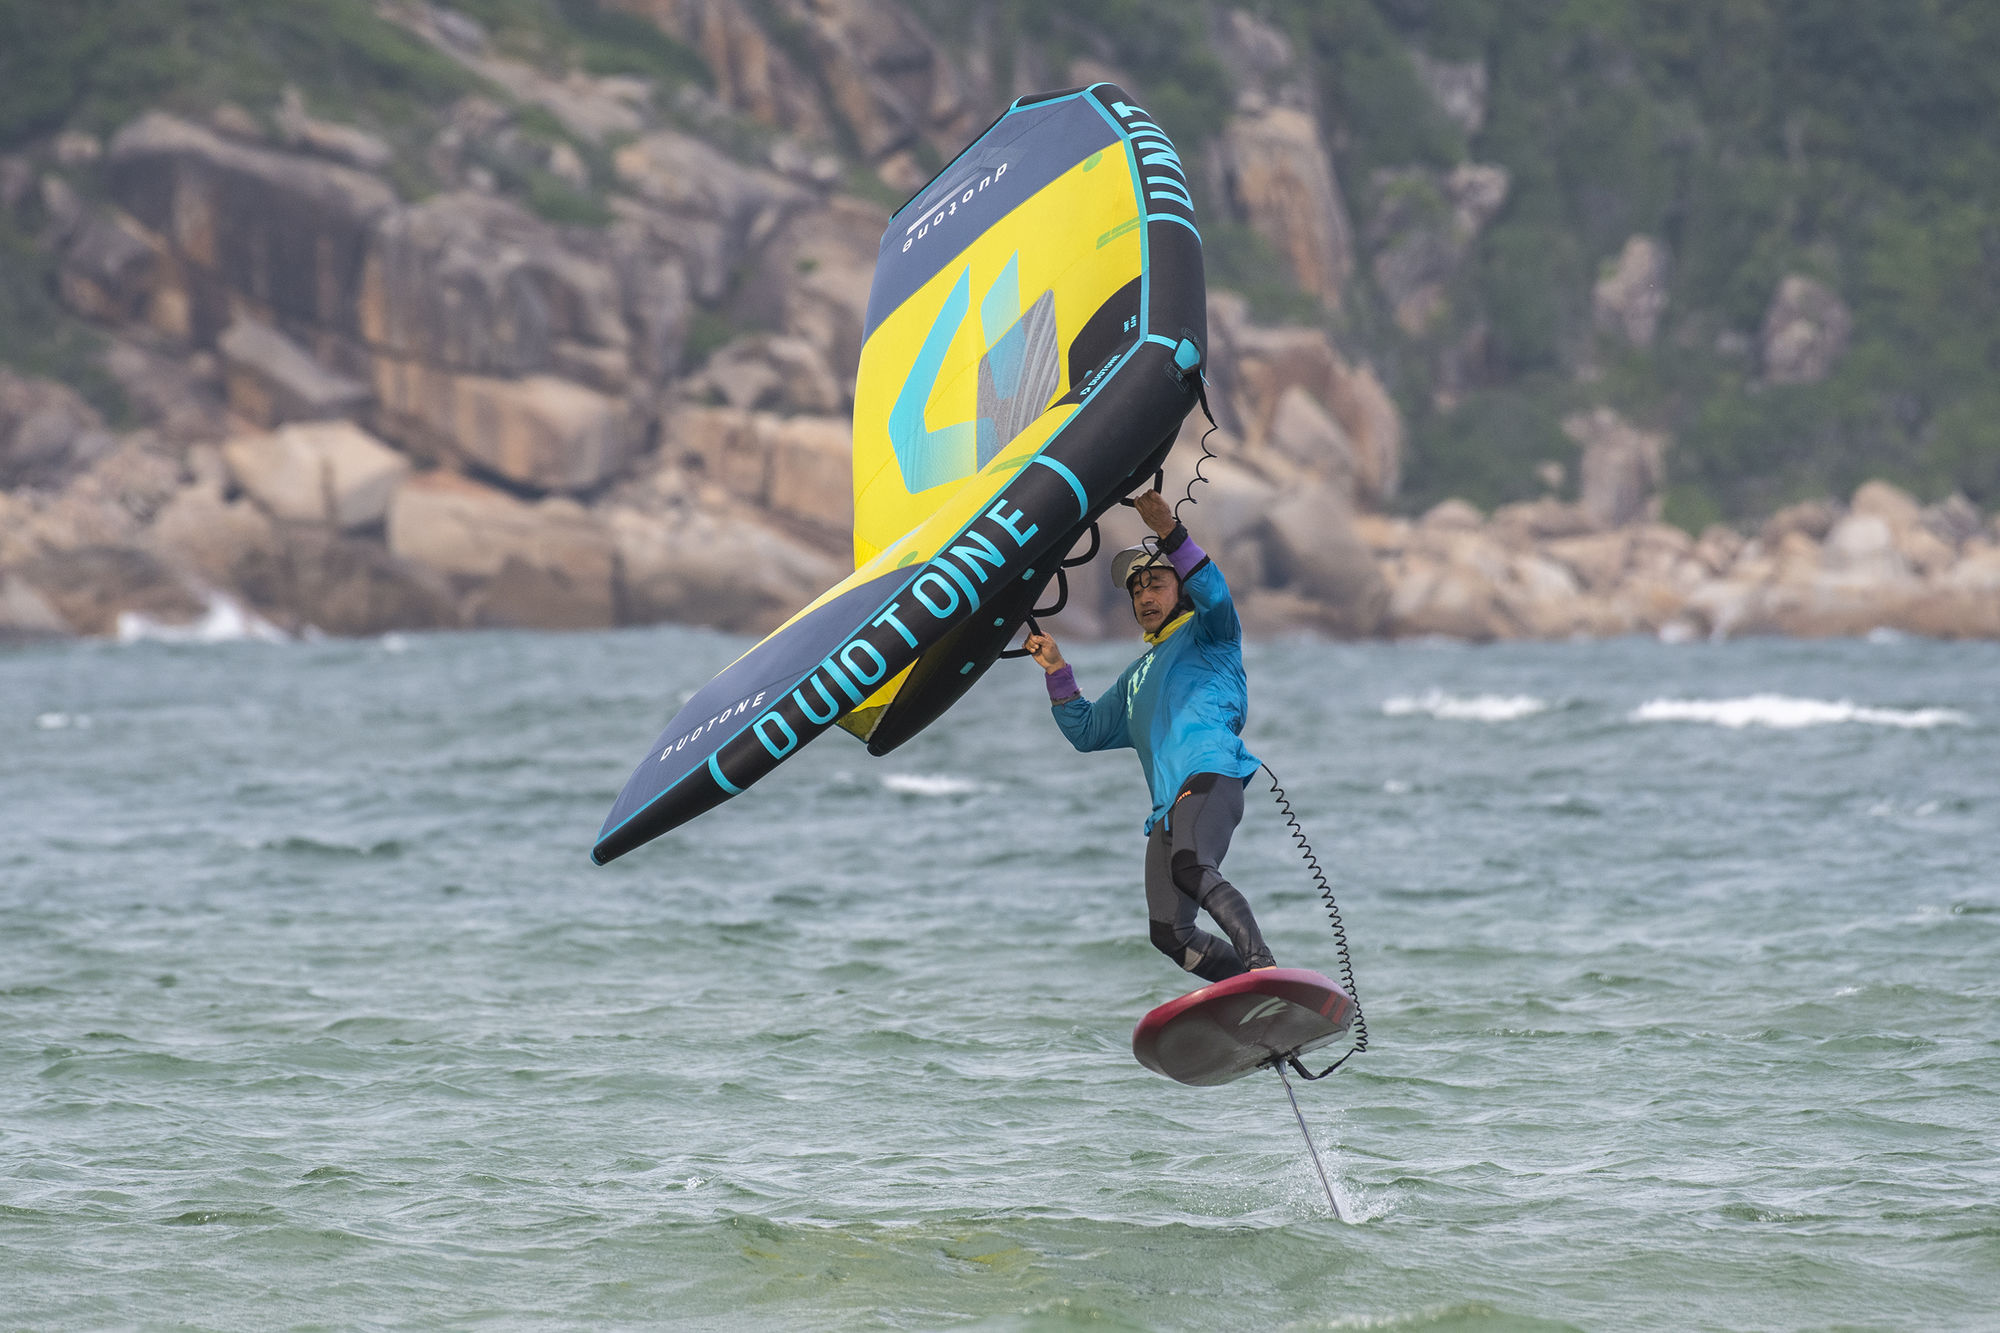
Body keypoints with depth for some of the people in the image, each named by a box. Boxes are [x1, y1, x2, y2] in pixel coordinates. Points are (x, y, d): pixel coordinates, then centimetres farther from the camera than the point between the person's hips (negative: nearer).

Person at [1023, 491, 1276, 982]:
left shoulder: (1207, 634, 16)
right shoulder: (1137, 676, 36)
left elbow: (1215, 595, -7)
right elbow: (1087, 731, 36)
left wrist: (1170, 534, -18)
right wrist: (1056, 671, 25)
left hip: (1212, 776, -7)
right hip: (1168, 808, 7)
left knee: (1192, 869, -37)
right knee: (1170, 935, -8)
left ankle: (1264, 966, -48)